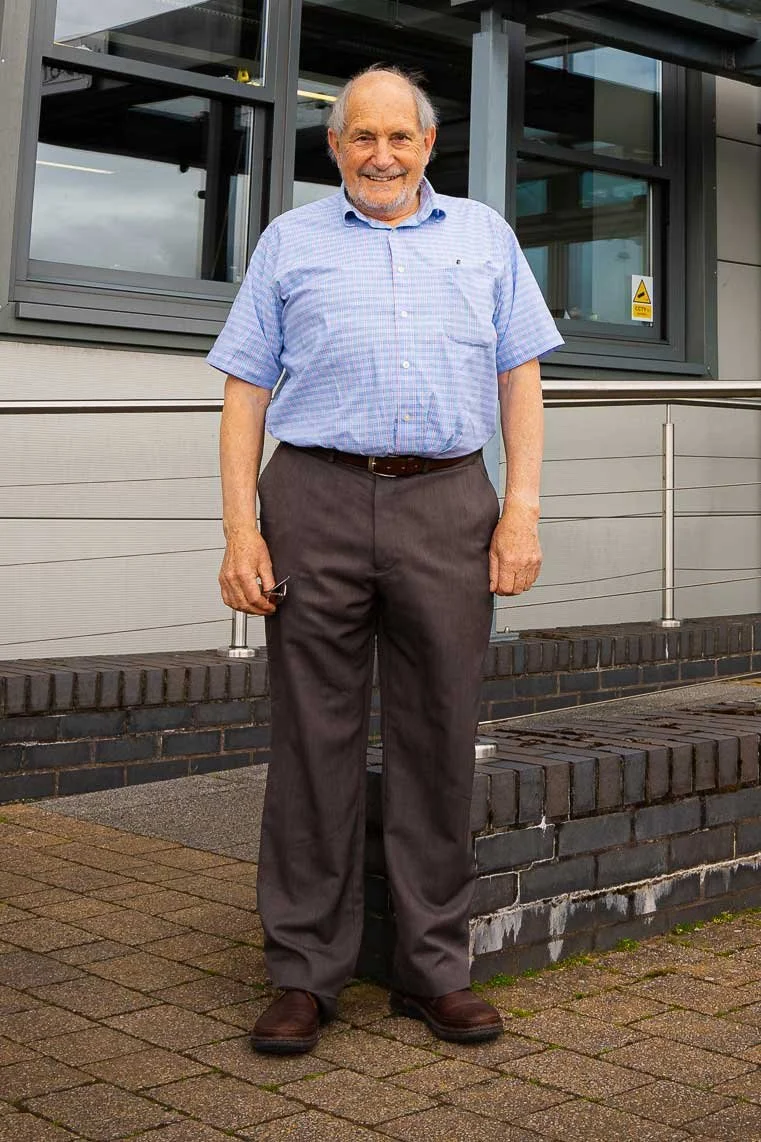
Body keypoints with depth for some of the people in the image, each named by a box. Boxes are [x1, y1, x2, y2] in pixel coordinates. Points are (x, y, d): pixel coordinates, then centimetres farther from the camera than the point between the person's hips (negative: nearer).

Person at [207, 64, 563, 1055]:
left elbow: (520, 379, 13)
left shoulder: (484, 236, 18)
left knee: (439, 740, 3)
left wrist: (522, 511, 0)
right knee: (314, 739, 0)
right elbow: (246, 391, 9)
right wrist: (241, 528, -2)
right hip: (316, 499, -1)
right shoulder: (290, 242, 15)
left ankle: (436, 968, 13)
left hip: (447, 502, 1)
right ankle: (305, 973, 9)